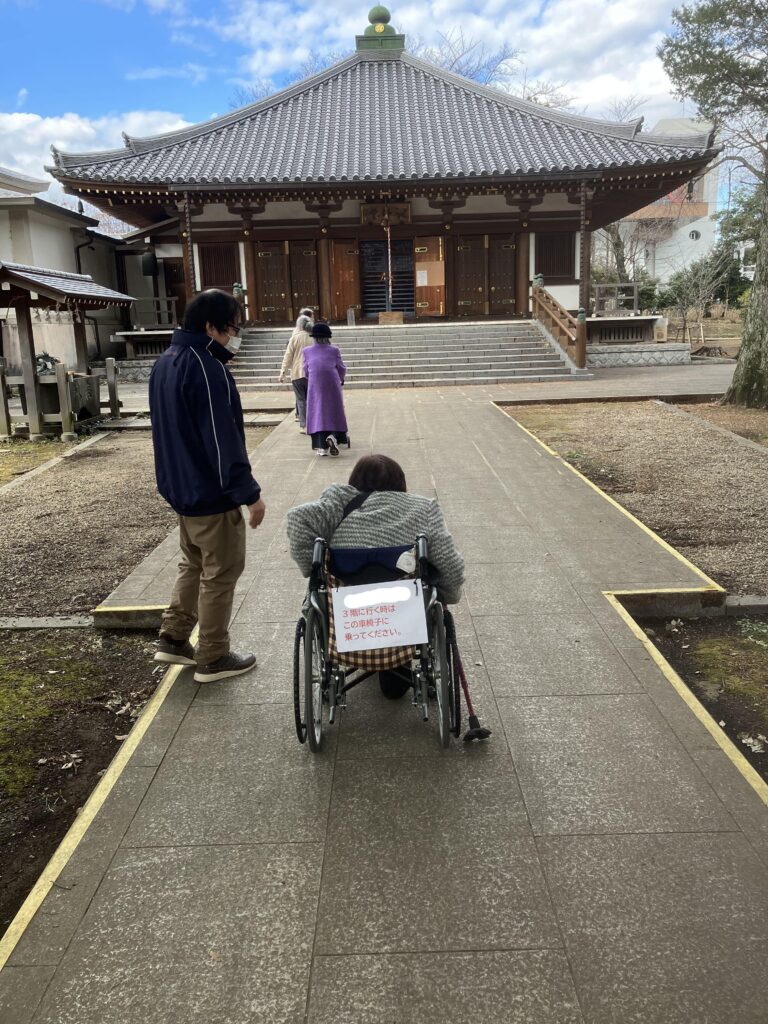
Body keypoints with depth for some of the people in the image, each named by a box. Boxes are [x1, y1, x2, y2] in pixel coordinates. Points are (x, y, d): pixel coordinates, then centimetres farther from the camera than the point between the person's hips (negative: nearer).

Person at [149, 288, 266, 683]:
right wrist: (249, 493, -19)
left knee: (193, 564, 23)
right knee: (220, 573, 3)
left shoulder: (165, 362, 10)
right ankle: (212, 658, 13)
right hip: (212, 493, -9)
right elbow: (222, 438, -24)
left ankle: (173, 639, 29)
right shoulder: (206, 368, -21)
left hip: (181, 487, 9)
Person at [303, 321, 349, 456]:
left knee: (317, 413, 6)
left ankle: (322, 446, 0)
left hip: (315, 387, 1)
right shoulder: (334, 350, 3)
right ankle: (333, 436, -14)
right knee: (334, 412, 10)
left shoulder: (307, 351, 5)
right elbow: (342, 369, 7)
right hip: (332, 385, -1)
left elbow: (306, 372, 11)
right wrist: (340, 379, 28)